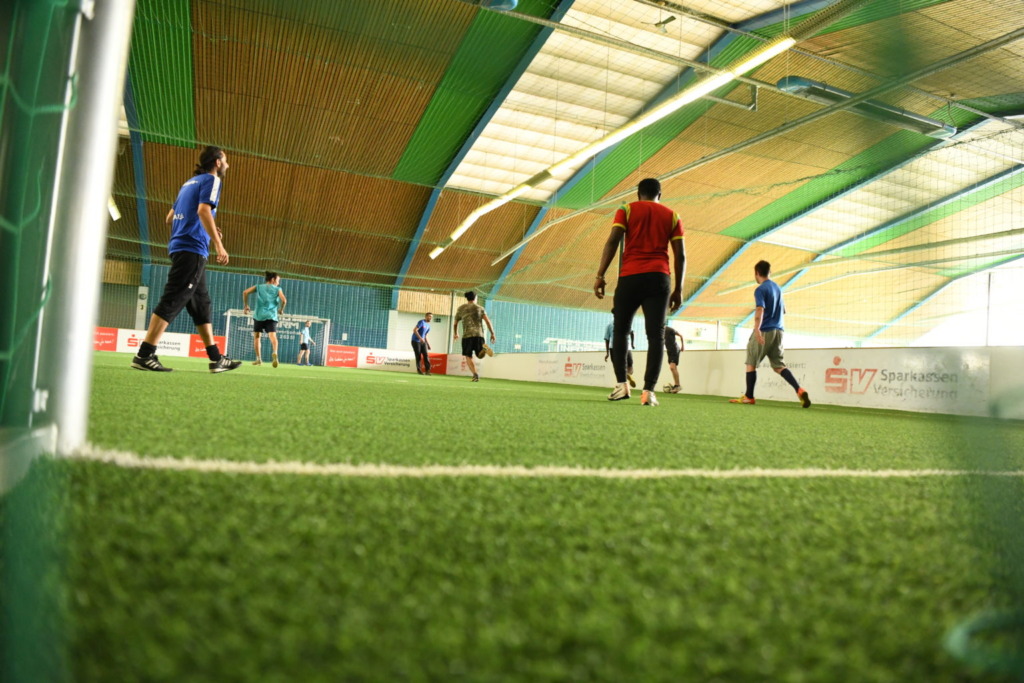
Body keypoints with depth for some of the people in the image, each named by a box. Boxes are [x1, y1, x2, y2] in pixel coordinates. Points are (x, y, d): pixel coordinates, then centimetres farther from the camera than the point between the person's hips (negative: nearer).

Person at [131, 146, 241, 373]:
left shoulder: (190, 183, 23)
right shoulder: (211, 180, -2)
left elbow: (170, 218, 24)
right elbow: (203, 210, -19)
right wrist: (218, 244, -23)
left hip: (180, 247, 10)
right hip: (193, 249, -10)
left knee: (201, 304, 9)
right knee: (172, 301, -12)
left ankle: (216, 358, 12)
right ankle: (144, 355, -15)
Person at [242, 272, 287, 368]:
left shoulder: (259, 287, 15)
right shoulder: (277, 289, 10)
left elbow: (245, 292, 1)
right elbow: (284, 300, -7)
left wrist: (246, 305, 10)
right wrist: (281, 309, 10)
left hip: (259, 315, 2)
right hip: (271, 316, -2)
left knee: (256, 336, 17)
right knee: (273, 336, -15)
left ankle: (259, 359, 13)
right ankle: (274, 353, -44)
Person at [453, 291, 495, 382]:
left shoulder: (460, 309, 15)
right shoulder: (480, 308, 13)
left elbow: (455, 324, 22)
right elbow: (487, 321, 0)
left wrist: (456, 334, 39)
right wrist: (492, 333, 2)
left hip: (467, 335, -1)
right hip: (479, 335, 1)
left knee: (468, 357, 3)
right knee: (479, 355, 12)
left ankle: (475, 374, -19)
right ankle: (483, 348, -23)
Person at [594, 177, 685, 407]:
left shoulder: (627, 210, 10)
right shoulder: (672, 216, 16)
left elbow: (613, 241, -4)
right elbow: (680, 255, 9)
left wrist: (600, 275, -7)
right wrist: (678, 289, 12)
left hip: (630, 277, -1)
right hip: (659, 278, 1)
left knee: (620, 331, 11)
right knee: (655, 336, -2)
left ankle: (621, 384, 0)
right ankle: (649, 390, -12)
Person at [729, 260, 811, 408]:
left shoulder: (760, 290, -9)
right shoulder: (777, 288, 15)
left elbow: (760, 310, -25)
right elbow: (783, 310, 26)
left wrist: (757, 329, -38)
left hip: (764, 332, -7)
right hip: (778, 331, 7)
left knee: (751, 363, 6)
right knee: (779, 365, 7)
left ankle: (749, 397, 8)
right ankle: (799, 390, -13)